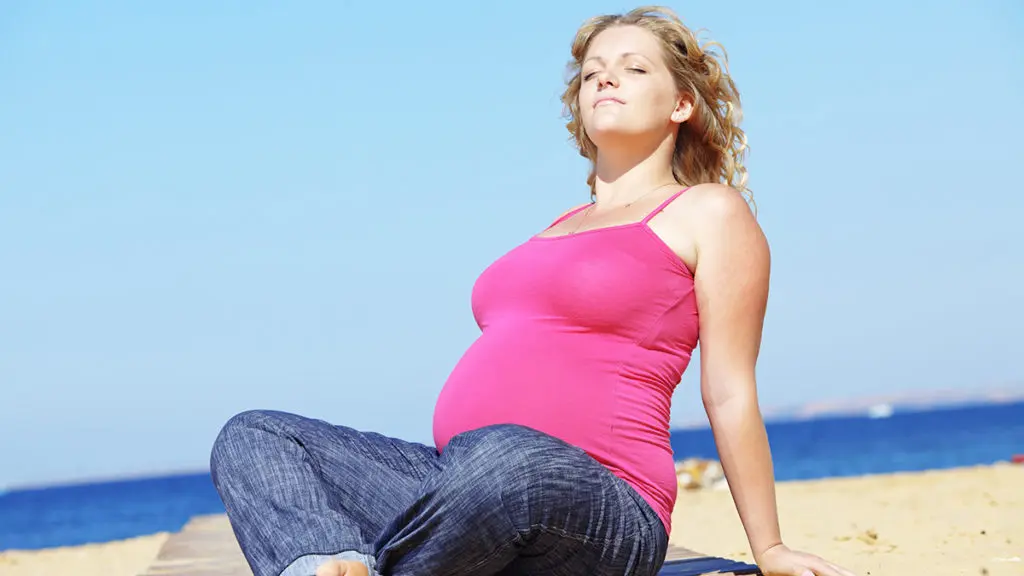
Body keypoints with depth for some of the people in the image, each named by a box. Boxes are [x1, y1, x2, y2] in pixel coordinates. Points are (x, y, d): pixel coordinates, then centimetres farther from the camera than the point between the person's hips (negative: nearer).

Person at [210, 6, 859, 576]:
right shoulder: (563, 226, 29)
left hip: (602, 508, -8)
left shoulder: (710, 213, 7)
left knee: (502, 458, -43)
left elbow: (731, 395, 4)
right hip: (462, 483, 9)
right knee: (252, 437, -4)